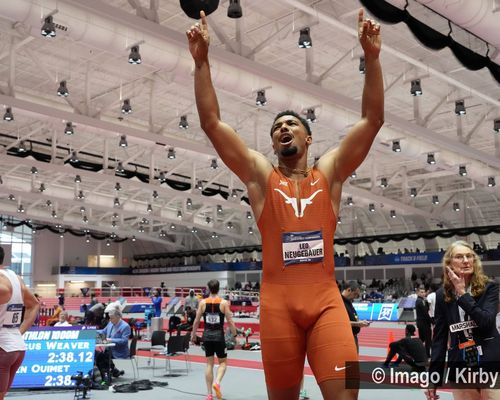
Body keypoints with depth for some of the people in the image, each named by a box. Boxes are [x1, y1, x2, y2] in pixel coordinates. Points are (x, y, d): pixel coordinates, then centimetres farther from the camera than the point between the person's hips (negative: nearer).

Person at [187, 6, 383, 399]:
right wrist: (202, 61, -3)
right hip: (277, 301, 0)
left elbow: (372, 119, 4)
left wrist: (371, 56, -3)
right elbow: (211, 122, 3)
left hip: (326, 299, 0)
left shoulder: (329, 172, 11)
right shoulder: (261, 175, 9)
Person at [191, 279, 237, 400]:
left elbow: (196, 321, 2)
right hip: (219, 336, -2)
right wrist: (235, 335, 6)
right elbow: (230, 322, -7)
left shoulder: (203, 302, -1)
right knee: (223, 362, 14)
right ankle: (217, 382, -12)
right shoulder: (224, 303, -6)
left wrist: (193, 335, 15)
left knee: (209, 363, 12)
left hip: (207, 336, 2)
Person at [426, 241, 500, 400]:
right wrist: (433, 377, 2)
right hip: (460, 367, 2)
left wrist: (462, 293, -15)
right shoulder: (442, 295, 3)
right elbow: (439, 338, 5)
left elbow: (487, 321, -20)